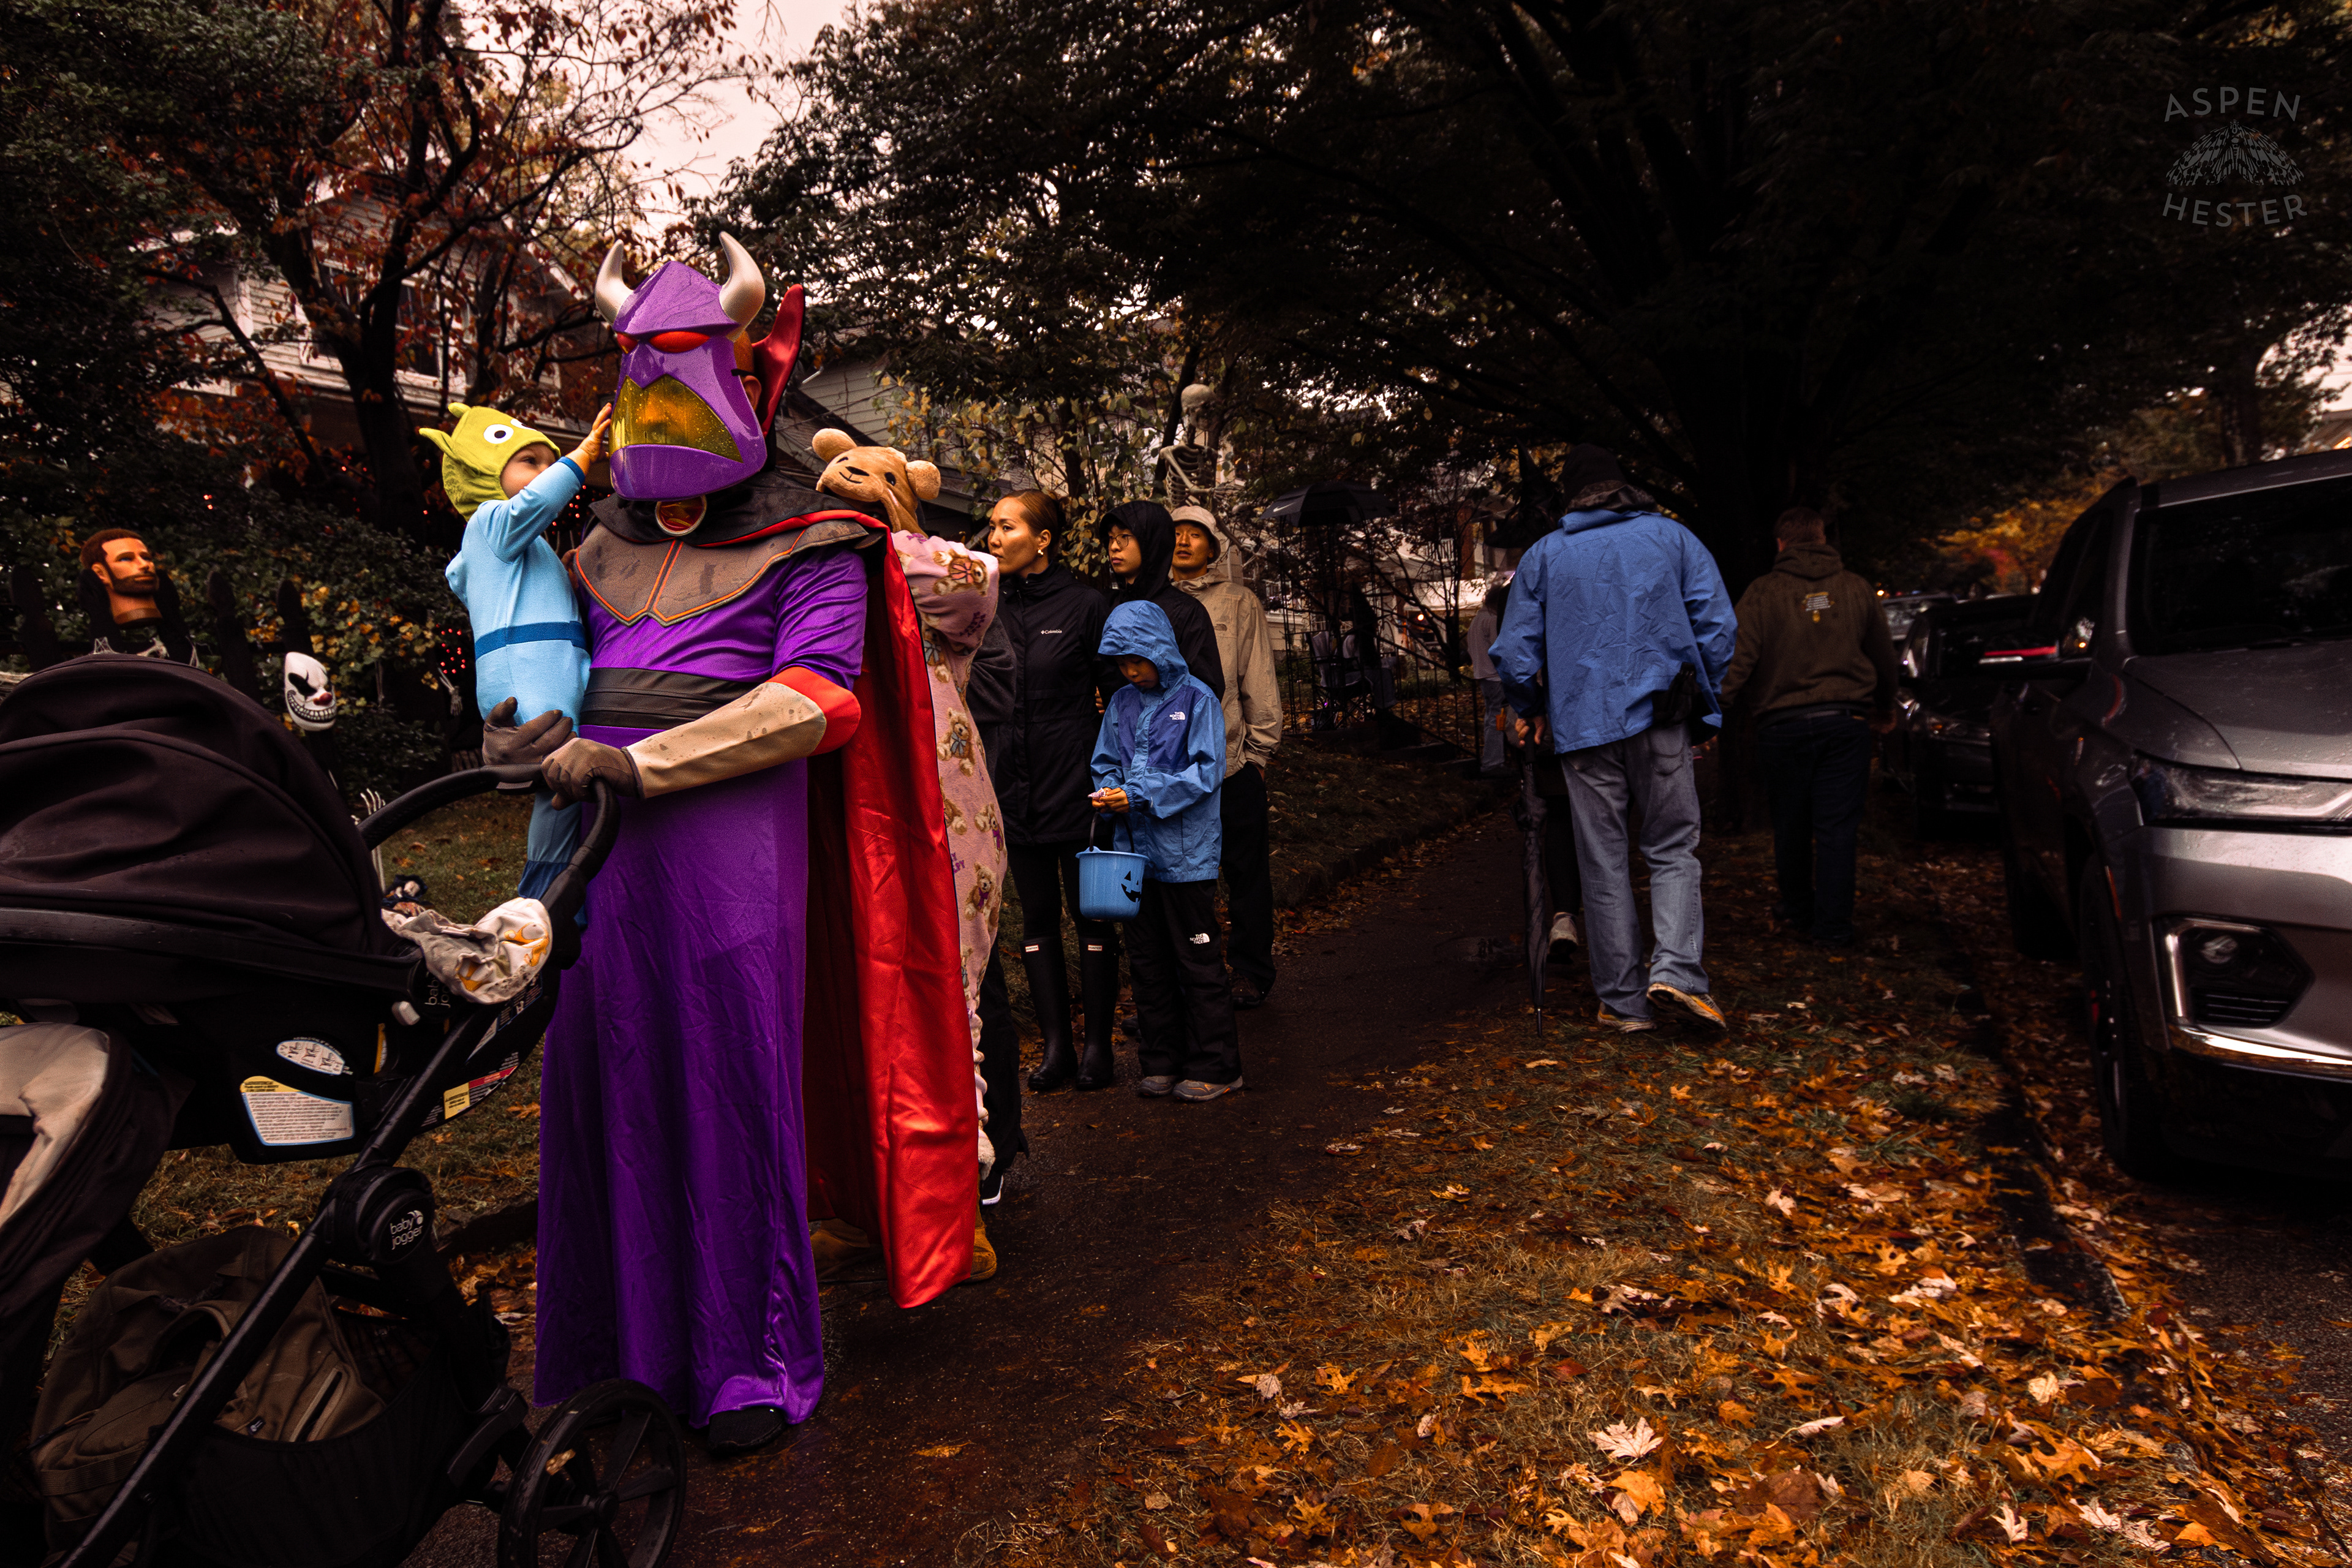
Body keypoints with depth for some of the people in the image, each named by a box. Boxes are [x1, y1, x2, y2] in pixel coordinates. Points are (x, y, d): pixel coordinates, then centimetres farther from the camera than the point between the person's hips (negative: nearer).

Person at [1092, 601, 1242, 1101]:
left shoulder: (1197, 700, -7)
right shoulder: (1121, 704, 9)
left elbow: (1206, 774, -14)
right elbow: (1105, 763, 14)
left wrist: (1139, 795, -20)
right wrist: (1109, 792, -9)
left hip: (1186, 854, -6)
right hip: (1135, 852, 6)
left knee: (1197, 962, 1)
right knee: (1147, 960, 12)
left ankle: (1214, 1066, 12)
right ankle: (1162, 1062, 23)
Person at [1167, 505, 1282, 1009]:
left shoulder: (1240, 603, 3)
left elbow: (1259, 683, 2)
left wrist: (1259, 750, -2)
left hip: (1231, 757, -2)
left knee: (1246, 872, 7)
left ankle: (1251, 972, 20)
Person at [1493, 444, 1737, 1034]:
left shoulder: (1543, 555, 10)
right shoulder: (1673, 537, 10)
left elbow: (1515, 652, 7)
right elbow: (1717, 626, 3)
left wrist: (1529, 713, 20)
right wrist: (1700, 696, 14)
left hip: (1583, 725, 1)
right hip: (1659, 719, 0)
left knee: (1604, 865, 5)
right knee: (1673, 850, 7)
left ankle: (1624, 1000, 8)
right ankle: (1675, 968, -13)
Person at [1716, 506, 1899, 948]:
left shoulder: (1762, 592, -3)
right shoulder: (1856, 589, 7)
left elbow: (1737, 661, -13)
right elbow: (1885, 658, 18)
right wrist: (1884, 709, 33)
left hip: (1784, 725, -1)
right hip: (1846, 722, 2)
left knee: (1791, 826, 13)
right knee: (1837, 828, 2)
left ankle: (1799, 908, 29)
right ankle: (1833, 924, 3)